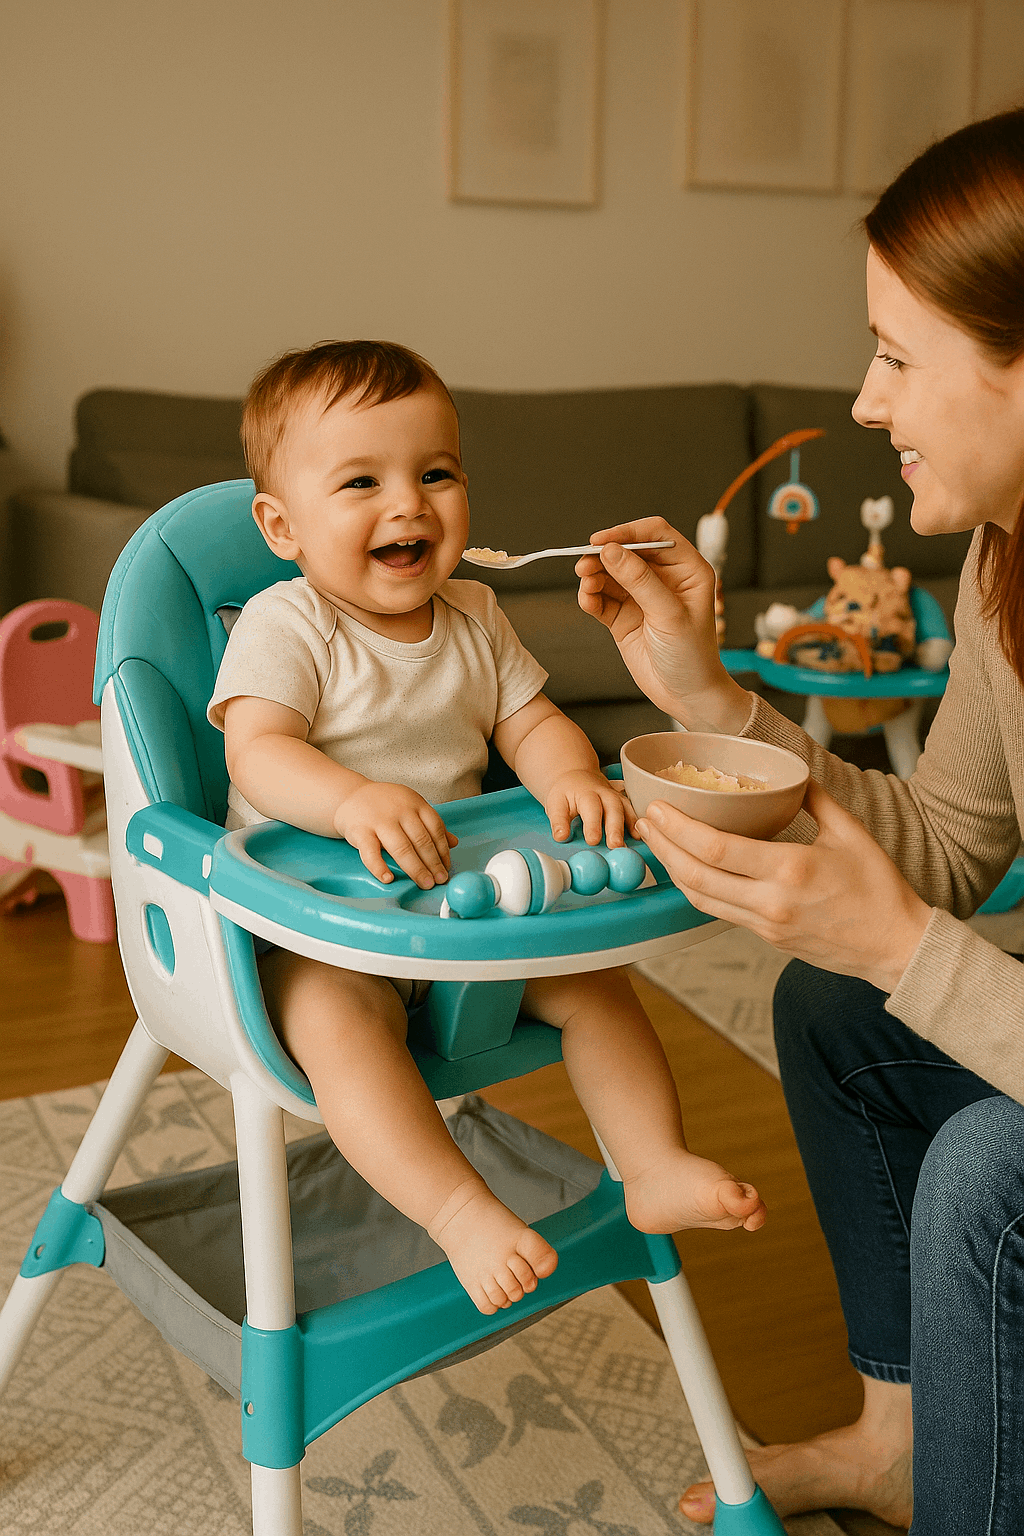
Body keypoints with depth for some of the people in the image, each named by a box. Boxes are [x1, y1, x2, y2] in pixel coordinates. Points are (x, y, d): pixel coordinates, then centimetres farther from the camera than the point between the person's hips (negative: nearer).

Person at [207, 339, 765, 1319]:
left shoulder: (473, 619, 7)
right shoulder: (282, 626, -12)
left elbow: (530, 723, 7)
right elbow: (258, 752, -25)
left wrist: (572, 778, -18)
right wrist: (354, 800, -47)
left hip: (461, 893, 6)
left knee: (590, 973, -6)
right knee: (338, 1015, -34)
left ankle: (657, 1167, 3)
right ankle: (459, 1211, -34)